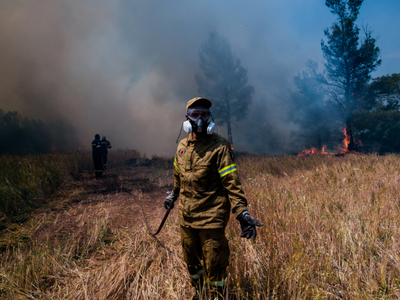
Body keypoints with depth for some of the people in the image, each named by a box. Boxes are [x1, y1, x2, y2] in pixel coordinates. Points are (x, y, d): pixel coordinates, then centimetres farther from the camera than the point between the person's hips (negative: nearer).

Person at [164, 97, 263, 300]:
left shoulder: (219, 146, -11)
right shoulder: (182, 146, 7)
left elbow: (231, 182, -15)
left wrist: (242, 213, -23)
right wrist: (173, 195, 34)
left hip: (211, 217, -6)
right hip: (186, 216, 6)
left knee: (214, 265, 2)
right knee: (191, 261, 20)